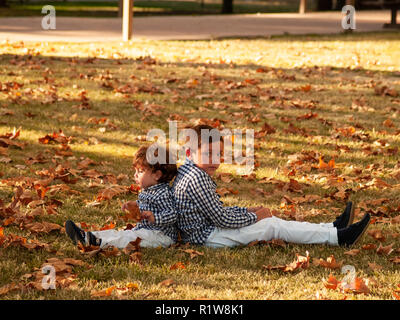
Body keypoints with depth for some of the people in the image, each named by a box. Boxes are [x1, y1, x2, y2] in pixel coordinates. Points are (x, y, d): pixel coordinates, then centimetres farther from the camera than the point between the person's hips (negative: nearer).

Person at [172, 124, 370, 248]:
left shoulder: (189, 173, 12)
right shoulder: (196, 179, -22)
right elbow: (222, 218, -23)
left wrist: (247, 212, 9)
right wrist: (253, 216, -9)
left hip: (202, 230, 10)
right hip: (207, 237, -10)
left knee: (271, 222, 11)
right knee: (273, 226, -8)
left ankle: (332, 228, 14)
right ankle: (339, 237, -4)